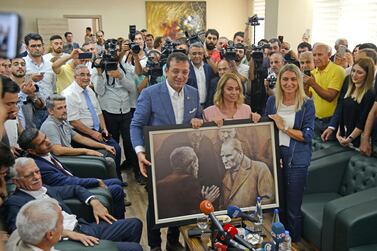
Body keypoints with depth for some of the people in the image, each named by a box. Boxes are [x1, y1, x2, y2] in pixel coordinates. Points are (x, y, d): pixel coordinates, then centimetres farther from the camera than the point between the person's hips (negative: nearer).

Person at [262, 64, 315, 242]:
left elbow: (307, 136, -9)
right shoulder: (272, 101, 5)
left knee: (293, 209, 4)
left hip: (296, 159, -3)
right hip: (274, 154, 3)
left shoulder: (307, 104, -5)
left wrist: (284, 127, -15)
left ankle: (294, 243, 25)